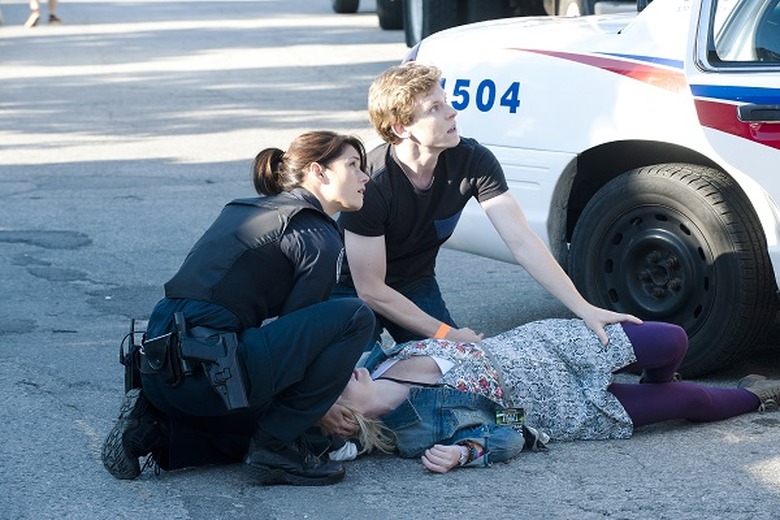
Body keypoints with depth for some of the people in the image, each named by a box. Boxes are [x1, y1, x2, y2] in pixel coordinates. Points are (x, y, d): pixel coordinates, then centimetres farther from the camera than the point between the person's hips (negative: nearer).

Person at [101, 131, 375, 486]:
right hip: (205, 372, -9)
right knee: (355, 317, -6)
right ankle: (277, 448, -1)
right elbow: (295, 333, -2)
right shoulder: (319, 238, -2)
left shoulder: (245, 209, 24)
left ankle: (157, 424, 11)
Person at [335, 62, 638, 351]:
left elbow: (522, 242, -20)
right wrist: (445, 333, -26)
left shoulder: (473, 161, -17)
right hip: (353, 289, -5)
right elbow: (369, 290, -26)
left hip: (415, 286, 5)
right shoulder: (371, 183, -31)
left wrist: (585, 310, -28)